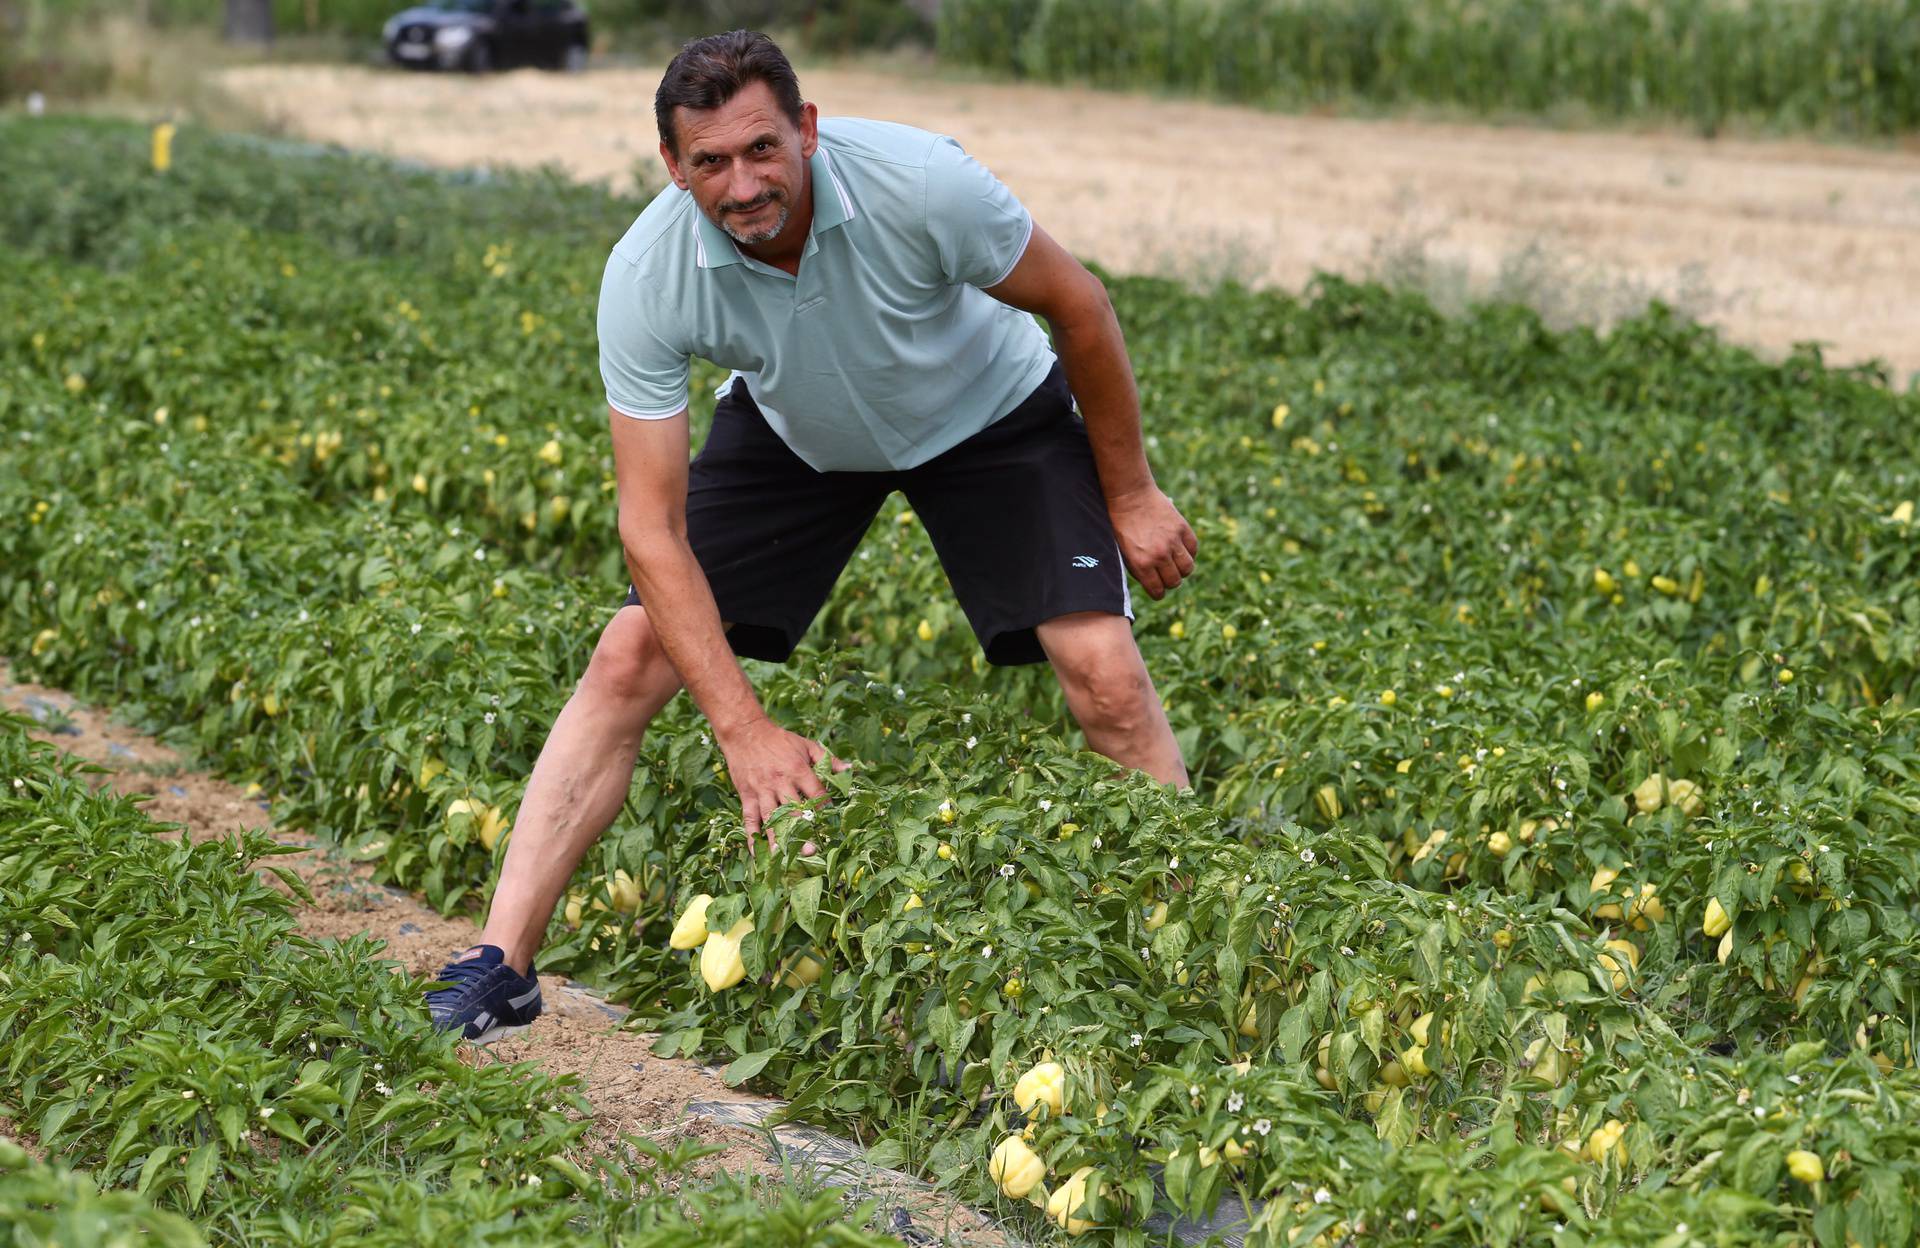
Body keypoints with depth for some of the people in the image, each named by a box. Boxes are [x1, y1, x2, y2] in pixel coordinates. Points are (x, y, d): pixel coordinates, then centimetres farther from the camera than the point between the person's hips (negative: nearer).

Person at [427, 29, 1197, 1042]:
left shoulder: (920, 184, -36)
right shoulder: (646, 278, -31)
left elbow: (1077, 306, -17)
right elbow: (652, 527, -28)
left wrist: (1131, 494, -8)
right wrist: (744, 731, -34)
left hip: (988, 414, -1)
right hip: (792, 432, 1)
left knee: (1105, 672, -17)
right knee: (628, 660, -11)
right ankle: (501, 965, -4)